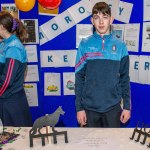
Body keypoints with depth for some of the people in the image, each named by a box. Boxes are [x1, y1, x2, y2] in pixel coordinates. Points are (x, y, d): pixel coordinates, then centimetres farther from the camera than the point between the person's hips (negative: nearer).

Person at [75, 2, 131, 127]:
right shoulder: (85, 45, -3)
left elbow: (124, 78, 4)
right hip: (90, 107, -1)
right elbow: (79, 78, -2)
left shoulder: (120, 46, 0)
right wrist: (79, 107, -5)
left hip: (113, 107, 1)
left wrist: (127, 106, 1)